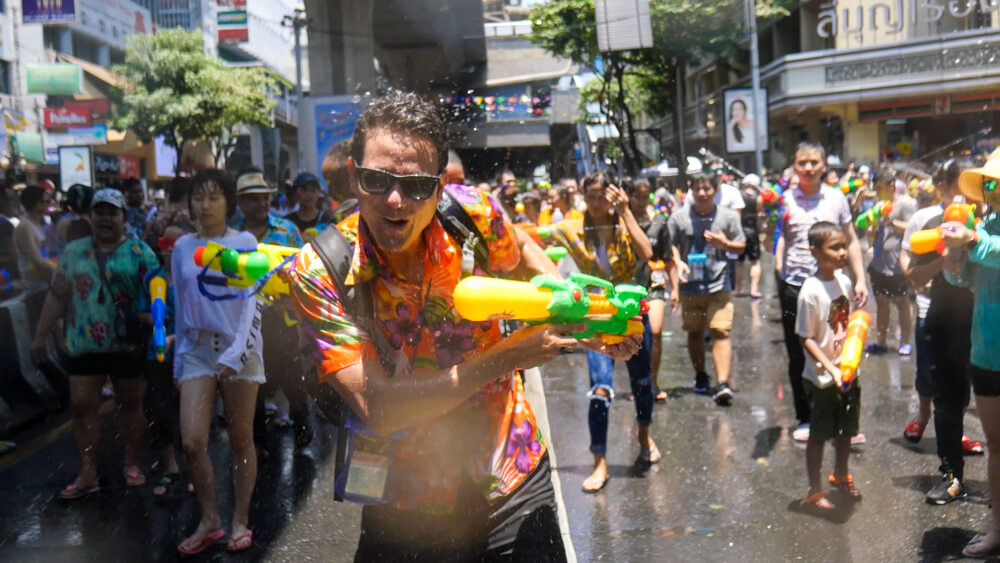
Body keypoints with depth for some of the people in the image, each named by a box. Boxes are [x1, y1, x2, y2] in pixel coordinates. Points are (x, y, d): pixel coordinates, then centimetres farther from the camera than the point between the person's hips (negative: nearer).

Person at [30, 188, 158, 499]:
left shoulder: (140, 252, 0)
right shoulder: (74, 251, 9)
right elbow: (57, 296, 10)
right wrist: (40, 336, 9)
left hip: (127, 344, -2)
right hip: (83, 344, 2)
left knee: (130, 403, 9)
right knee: (82, 405, 0)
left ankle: (132, 464, 23)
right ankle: (87, 474, 6)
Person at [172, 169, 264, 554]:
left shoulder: (244, 243, -1)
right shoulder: (183, 248, 8)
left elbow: (250, 303, -6)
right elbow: (180, 307, 14)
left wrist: (235, 354, -17)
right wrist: (178, 361, 14)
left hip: (238, 348, -2)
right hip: (196, 349, 3)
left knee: (241, 440, 6)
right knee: (191, 441, -8)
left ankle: (240, 522, 19)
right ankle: (209, 521, 10)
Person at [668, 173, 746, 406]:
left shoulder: (728, 216, 2)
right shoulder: (679, 217, 0)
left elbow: (741, 246, 9)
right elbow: (671, 246, 4)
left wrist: (725, 244, -11)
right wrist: (677, 263, -12)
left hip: (719, 283, -1)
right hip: (689, 284, 1)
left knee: (721, 331, -12)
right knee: (694, 332, 12)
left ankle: (723, 383, -17)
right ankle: (700, 377, 31)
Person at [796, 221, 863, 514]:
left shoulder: (844, 281, 0)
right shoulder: (811, 290, -20)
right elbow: (807, 338, -17)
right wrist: (831, 369, -24)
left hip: (848, 371, 7)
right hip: (822, 377, -6)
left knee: (846, 429, 20)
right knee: (819, 434, 5)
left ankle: (841, 476, 42)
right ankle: (814, 492, 18)